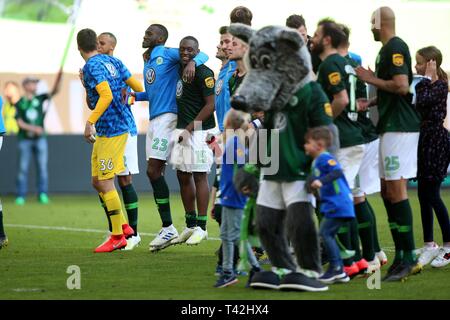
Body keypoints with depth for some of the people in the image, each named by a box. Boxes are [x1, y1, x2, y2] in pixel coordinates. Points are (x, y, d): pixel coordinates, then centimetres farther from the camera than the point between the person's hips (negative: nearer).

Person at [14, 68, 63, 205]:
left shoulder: (40, 99, 9)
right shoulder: (19, 103, 3)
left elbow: (55, 91, -4)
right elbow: (19, 122, -3)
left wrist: (59, 77, -20)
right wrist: (33, 128, -16)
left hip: (40, 138, 2)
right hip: (25, 139, -2)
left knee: (42, 167, -3)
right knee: (23, 168, -2)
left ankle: (42, 195, -1)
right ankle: (20, 196, 1)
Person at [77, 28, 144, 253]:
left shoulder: (92, 66, -14)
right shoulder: (112, 61, 12)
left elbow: (107, 95, -27)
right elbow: (138, 88, 13)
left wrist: (90, 122, -26)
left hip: (111, 130, -9)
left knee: (105, 183, -5)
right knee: (97, 182, 14)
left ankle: (117, 236, 0)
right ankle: (123, 227, 16)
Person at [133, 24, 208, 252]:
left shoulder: (169, 55, -4)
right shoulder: (147, 61, 21)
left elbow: (202, 55, -9)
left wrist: (192, 62, -29)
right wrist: (133, 96, 18)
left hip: (167, 117, -9)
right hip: (154, 120, 9)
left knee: (153, 171, -13)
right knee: (155, 173, 6)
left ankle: (168, 227, -9)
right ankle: (166, 228, 10)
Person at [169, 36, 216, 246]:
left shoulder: (203, 73, -13)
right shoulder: (180, 69, 12)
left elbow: (211, 105, -16)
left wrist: (190, 128, -16)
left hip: (198, 131, -9)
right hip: (181, 130, 9)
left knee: (199, 176, -3)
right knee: (183, 176, 11)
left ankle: (201, 228, 3)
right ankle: (190, 226, 20)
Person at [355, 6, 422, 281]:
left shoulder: (395, 48, -13)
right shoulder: (389, 48, 18)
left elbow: (401, 86, -23)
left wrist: (371, 79, -11)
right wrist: (370, 103, 18)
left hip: (399, 127, -10)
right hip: (391, 126, 10)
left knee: (396, 189, -11)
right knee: (388, 190, 11)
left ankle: (409, 257, -10)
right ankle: (401, 256, 13)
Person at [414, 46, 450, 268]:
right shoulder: (426, 85, 13)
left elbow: (421, 102, -24)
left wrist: (427, 79, -17)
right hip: (423, 139, 8)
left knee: (431, 194, -8)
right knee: (424, 195, 9)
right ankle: (429, 245, 14)